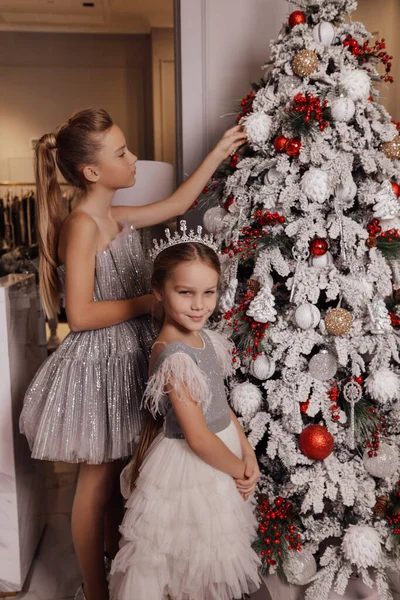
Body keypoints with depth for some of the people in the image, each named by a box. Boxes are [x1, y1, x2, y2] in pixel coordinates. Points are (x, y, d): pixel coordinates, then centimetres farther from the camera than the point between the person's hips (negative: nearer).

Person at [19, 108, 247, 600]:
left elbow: (177, 203, 16)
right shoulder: (81, 225, -20)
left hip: (125, 361, 8)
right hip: (98, 365, -8)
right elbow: (81, 315, -23)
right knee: (97, 478, 9)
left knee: (118, 469, 22)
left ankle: (116, 556, 45)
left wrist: (220, 152, 17)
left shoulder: (114, 217, 6)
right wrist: (148, 302, -16)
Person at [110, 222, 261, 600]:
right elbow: (198, 437, -23)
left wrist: (248, 455, 1)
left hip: (222, 456, 8)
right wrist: (239, 470, -9)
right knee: (188, 560, 14)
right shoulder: (173, 356, -27)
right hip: (189, 467, -8)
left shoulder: (207, 340, -1)